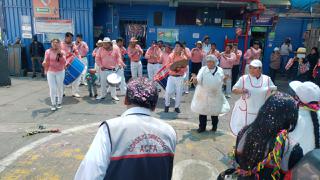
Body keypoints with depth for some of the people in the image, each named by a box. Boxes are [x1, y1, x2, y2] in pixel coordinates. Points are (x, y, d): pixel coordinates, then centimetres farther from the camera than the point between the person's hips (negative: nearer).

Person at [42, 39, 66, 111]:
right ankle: (53, 104, 7)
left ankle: (59, 103, 26)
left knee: (60, 88, 10)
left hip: (60, 72, 0)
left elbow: (64, 62, -12)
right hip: (50, 72, 0)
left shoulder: (62, 52, -1)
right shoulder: (48, 51, -1)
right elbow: (46, 62, 3)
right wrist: (44, 63, -17)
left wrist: (60, 54, -20)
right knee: (52, 89, -4)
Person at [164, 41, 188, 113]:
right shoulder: (171, 56, 3)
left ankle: (177, 107, 21)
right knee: (168, 91, -6)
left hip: (179, 77, 0)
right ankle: (167, 105, 16)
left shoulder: (184, 57, 0)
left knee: (179, 93, 5)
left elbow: (185, 69, -2)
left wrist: (180, 69, -20)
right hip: (171, 77, 0)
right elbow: (168, 66, -2)